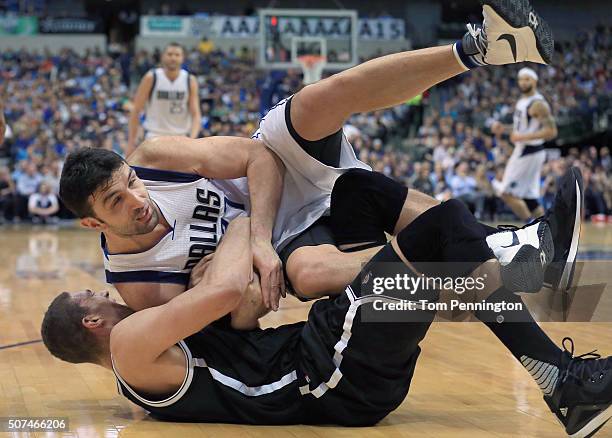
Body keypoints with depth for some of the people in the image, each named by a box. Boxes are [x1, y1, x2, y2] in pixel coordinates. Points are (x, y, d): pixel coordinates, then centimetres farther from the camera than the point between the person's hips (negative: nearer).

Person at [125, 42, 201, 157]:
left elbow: (196, 114, -7)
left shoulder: (190, 81, -3)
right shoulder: (151, 78, -8)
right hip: (155, 137, -3)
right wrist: (131, 142, -9)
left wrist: (192, 139, -25)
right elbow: (135, 111, -5)